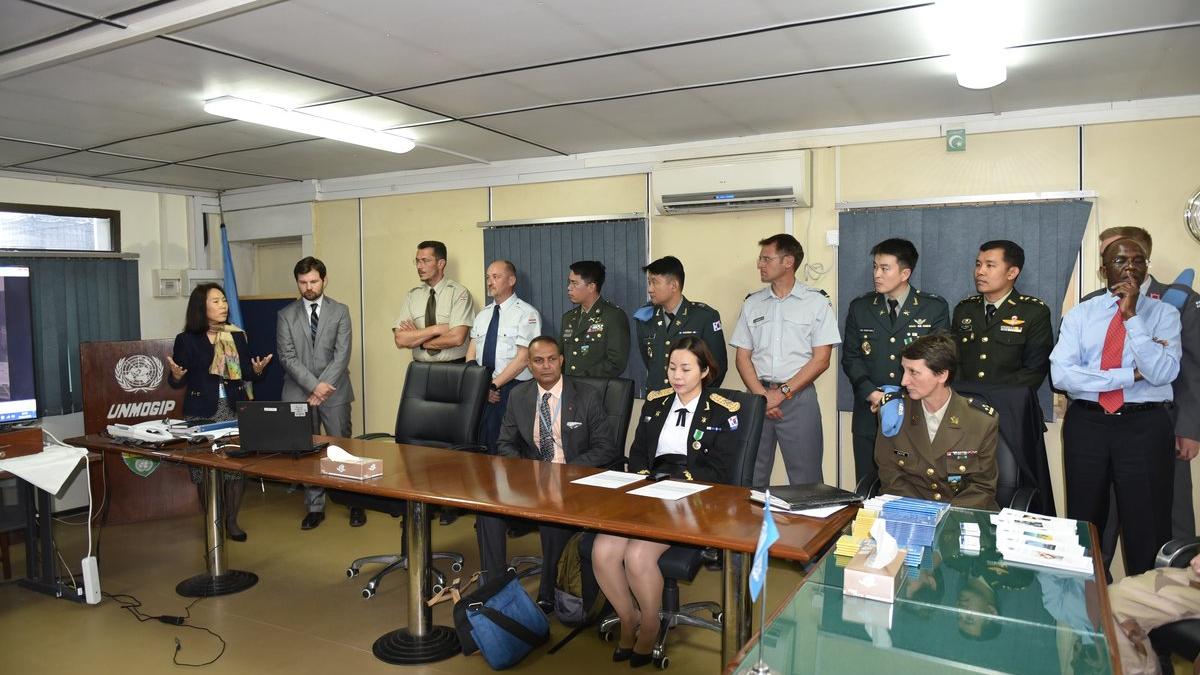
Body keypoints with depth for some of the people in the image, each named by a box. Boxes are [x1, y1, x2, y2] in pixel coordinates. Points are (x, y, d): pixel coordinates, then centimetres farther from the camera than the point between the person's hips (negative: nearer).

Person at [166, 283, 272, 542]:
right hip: (202, 412, -2)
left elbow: (246, 374, 8)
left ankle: (232, 521, 17)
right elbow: (177, 383, -1)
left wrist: (257, 369, -14)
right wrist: (176, 375, -23)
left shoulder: (237, 336, 6)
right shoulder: (186, 340, -4)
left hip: (235, 409, 3)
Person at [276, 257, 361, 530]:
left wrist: (324, 386, -12)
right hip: (299, 394, 1)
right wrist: (313, 385, -13)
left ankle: (355, 503, 14)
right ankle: (314, 507, 17)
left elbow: (342, 354, -4)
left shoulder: (340, 311, 4)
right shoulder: (285, 315, 6)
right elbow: (287, 357, -3)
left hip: (334, 392, -1)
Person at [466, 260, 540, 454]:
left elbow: (523, 359, -12)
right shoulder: (482, 315, 15)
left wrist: (494, 385, -14)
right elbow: (471, 354, 11)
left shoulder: (526, 314, -6)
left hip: (512, 389, -5)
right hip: (481, 391, 5)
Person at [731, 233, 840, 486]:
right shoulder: (752, 303, 11)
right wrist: (761, 395, -7)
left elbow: (821, 360, -4)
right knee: (751, 479, 6)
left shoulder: (817, 302, 1)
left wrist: (782, 393, -10)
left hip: (799, 397, -3)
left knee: (805, 480, 0)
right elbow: (742, 356, 8)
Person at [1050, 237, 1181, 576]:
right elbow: (1061, 374, -9)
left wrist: (1131, 316, -16)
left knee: (1147, 523, 4)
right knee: (1084, 520, 12)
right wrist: (1131, 374, -12)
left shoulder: (1164, 314, 3)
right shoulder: (1080, 314, 4)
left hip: (1145, 426, -1)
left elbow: (1163, 372, -14)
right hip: (1086, 423, 1)